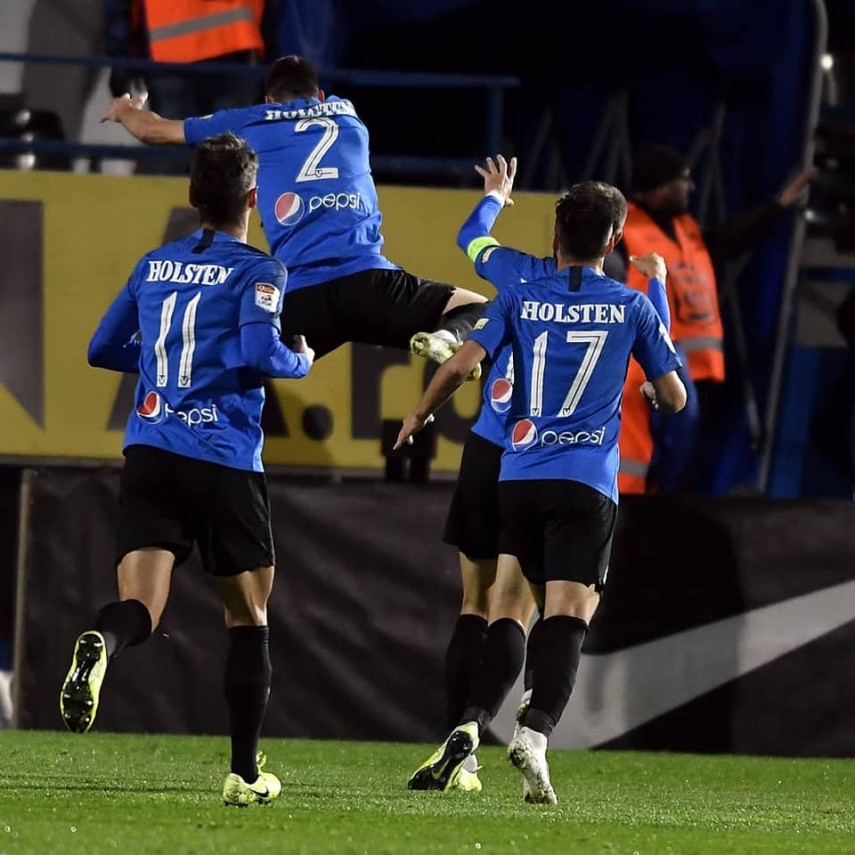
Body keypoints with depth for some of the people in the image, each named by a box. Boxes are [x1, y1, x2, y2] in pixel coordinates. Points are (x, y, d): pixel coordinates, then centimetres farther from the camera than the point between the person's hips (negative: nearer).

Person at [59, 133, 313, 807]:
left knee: (139, 607, -9)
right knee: (248, 618, 12)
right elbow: (259, 353, -18)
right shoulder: (256, 271, -3)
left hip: (149, 454, 4)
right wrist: (302, 361, 3)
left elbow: (103, 348, 20)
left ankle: (100, 646, -46)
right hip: (225, 461, -4)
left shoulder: (155, 265, 14)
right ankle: (245, 772, 14)